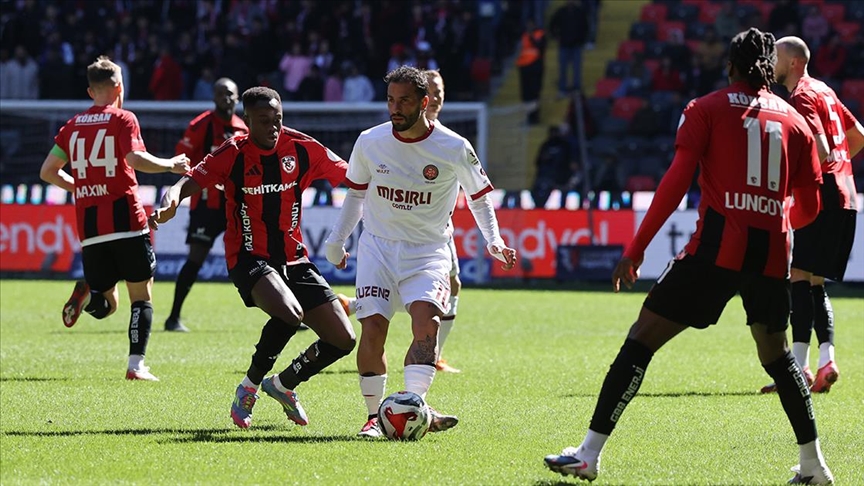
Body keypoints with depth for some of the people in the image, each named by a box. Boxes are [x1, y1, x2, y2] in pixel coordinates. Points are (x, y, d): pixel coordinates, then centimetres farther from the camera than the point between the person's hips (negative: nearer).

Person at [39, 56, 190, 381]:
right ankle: (136, 364, -6)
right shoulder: (123, 119, -2)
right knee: (142, 296, 5)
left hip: (89, 227, 4)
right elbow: (135, 158, -18)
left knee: (105, 305, 12)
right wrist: (171, 165, -4)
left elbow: (48, 172, 14)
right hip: (126, 221, -4)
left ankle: (88, 293, -21)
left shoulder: (72, 126, 12)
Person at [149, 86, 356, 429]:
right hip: (249, 258, -5)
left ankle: (283, 386, 25)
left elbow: (354, 178, 8)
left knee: (343, 340, -1)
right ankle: (249, 388, -10)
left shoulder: (302, 149, -1)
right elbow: (191, 182, -21)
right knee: (290, 313, -34)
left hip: (294, 258, 5)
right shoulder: (233, 154, -10)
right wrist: (171, 199, -42)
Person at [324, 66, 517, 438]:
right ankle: (374, 414, -2)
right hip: (378, 246, 2)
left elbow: (479, 196, 7)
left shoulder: (454, 149, -9)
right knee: (372, 328, -12)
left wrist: (493, 240, -5)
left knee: (427, 322, -24)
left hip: (428, 250, -2)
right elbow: (356, 194, 15)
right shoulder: (369, 142, -2)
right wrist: (336, 239, 12)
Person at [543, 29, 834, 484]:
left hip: (718, 247, -4)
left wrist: (635, 249, -5)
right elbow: (809, 207, 17)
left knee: (642, 338, 1)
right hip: (773, 255, 4)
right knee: (776, 354, 24)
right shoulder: (794, 120, 14)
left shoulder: (707, 109, 4)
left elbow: (676, 181, -6)